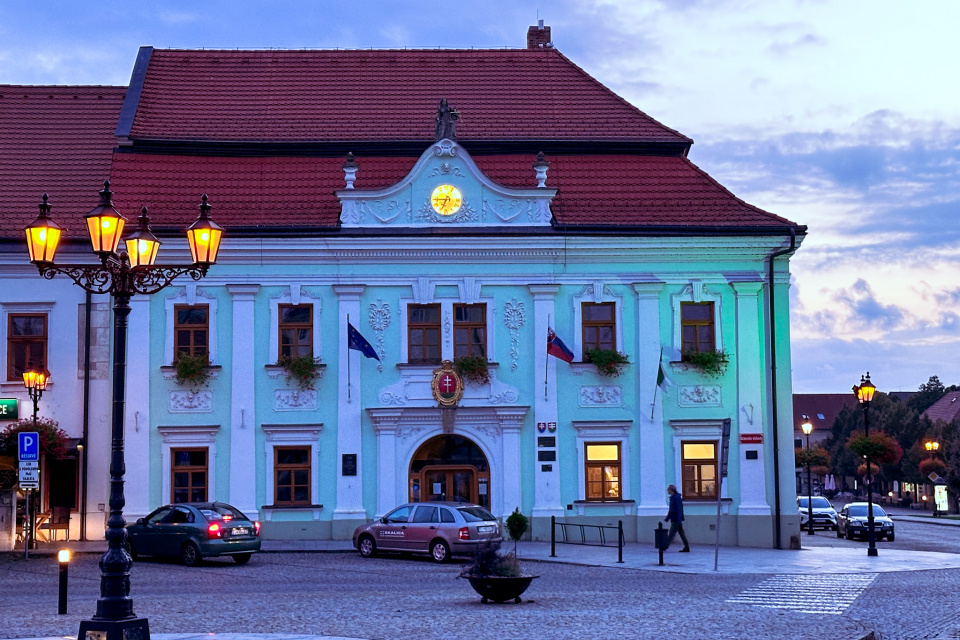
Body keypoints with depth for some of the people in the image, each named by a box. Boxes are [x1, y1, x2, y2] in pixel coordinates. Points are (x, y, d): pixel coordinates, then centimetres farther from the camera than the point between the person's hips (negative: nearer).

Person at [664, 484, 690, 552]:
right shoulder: (672, 498, 15)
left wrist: (679, 519, -23)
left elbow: (679, 509, -19)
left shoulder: (677, 497, -14)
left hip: (676, 520, -10)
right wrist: (667, 518, 24)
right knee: (681, 533, 9)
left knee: (671, 533, -8)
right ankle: (686, 547, 11)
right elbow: (671, 510, 23)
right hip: (674, 519, 10)